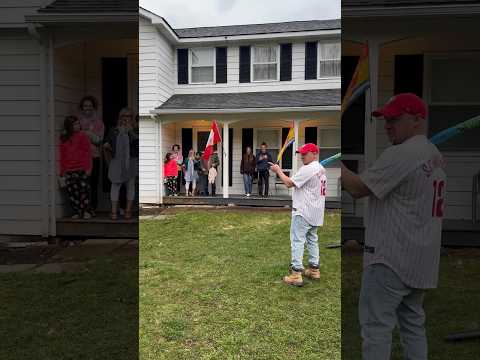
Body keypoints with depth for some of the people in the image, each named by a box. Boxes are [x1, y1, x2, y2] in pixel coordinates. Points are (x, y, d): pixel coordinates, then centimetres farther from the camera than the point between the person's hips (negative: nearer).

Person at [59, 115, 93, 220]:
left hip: (82, 169, -4)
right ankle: (77, 212, 13)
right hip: (69, 170, 4)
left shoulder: (83, 136, 3)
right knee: (71, 191, 3)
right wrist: (62, 172, 8)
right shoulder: (64, 139, 12)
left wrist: (88, 167, -9)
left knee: (84, 190, -3)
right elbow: (62, 156, 12)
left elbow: (88, 152, -2)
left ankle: (86, 211, 7)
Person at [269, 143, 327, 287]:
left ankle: (296, 275, -7)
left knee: (297, 241, -6)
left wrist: (278, 170, -4)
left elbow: (289, 183, -16)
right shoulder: (321, 169, 12)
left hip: (303, 212, -9)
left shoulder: (307, 169, -18)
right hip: (316, 213, 10)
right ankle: (314, 269, 25)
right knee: (312, 240, 18)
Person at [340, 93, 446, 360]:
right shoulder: (436, 155, 13)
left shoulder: (400, 154, -17)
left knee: (376, 325, 0)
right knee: (413, 323, 19)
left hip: (391, 258, -10)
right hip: (421, 260, 10)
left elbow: (358, 188, -17)